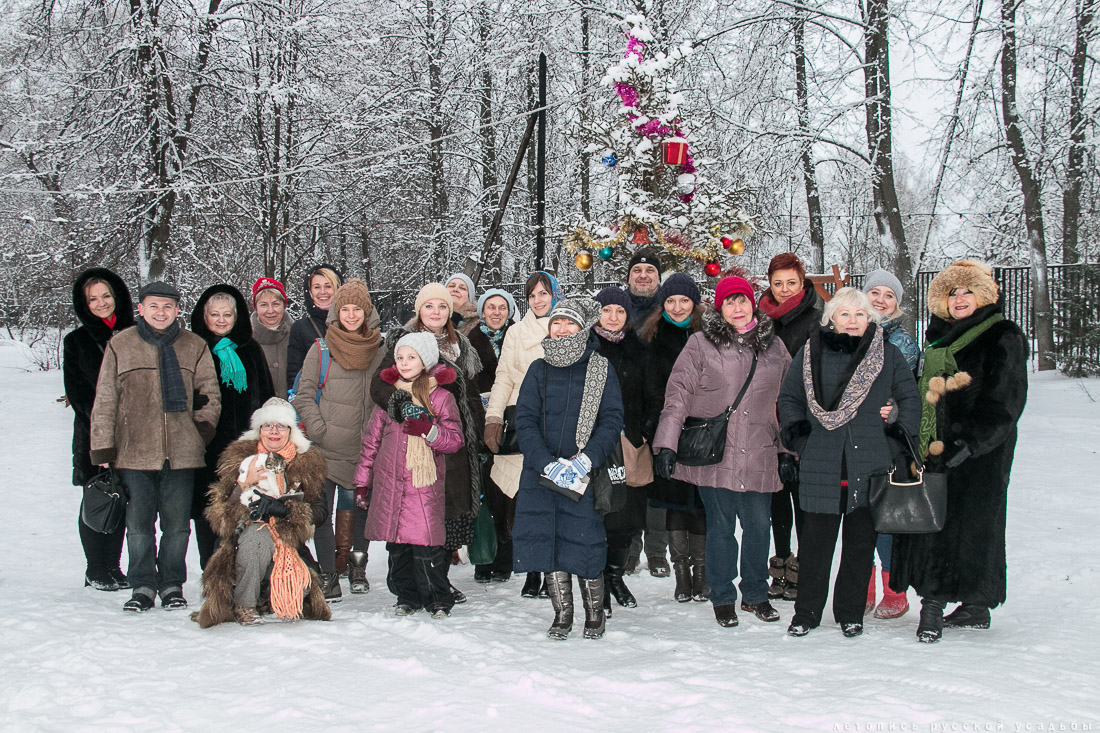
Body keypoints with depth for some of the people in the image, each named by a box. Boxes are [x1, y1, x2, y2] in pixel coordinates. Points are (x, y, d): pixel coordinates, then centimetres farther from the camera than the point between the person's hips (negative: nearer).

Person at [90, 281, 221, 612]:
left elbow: (210, 395, 13)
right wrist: (102, 449, 2)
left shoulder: (195, 347, 7)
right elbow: (105, 401, 6)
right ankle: (143, 586, 14)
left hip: (181, 454, 0)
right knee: (138, 524, 2)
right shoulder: (120, 345, 5)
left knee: (177, 525, 5)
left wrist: (202, 428, -1)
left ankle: (172, 585, 19)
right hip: (134, 452, 0)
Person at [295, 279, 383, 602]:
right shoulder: (321, 349, 3)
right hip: (325, 449, -2)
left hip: (362, 450, 2)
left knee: (358, 509, 9)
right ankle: (329, 578, 1)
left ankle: (358, 568, 27)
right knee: (322, 512, -4)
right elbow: (305, 394, 2)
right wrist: (317, 429, -8)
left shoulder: (378, 352, 9)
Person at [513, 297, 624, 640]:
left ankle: (594, 614, 14)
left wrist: (585, 460, -17)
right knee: (548, 541, 4)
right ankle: (562, 614, 18)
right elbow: (524, 421, 1)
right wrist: (548, 464, -14)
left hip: (583, 474, -2)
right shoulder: (539, 370, 8)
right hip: (541, 472, 2)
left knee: (585, 543, -4)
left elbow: (612, 421, -3)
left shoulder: (601, 370, 3)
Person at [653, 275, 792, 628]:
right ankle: (723, 599, 18)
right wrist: (666, 444, -10)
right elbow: (678, 394, -4)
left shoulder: (774, 347, 10)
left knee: (758, 526, 9)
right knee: (720, 526, 3)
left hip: (759, 455, 3)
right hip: (714, 456, -3)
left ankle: (755, 595, 26)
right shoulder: (700, 344, -1)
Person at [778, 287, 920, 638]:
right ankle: (806, 612, 18)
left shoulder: (889, 355, 5)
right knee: (815, 542, 4)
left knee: (860, 542, 8)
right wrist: (800, 440, 3)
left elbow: (910, 399, 11)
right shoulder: (810, 353, 6)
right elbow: (788, 398, 14)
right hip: (821, 467, 0)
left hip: (870, 467, 0)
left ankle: (851, 612, 22)